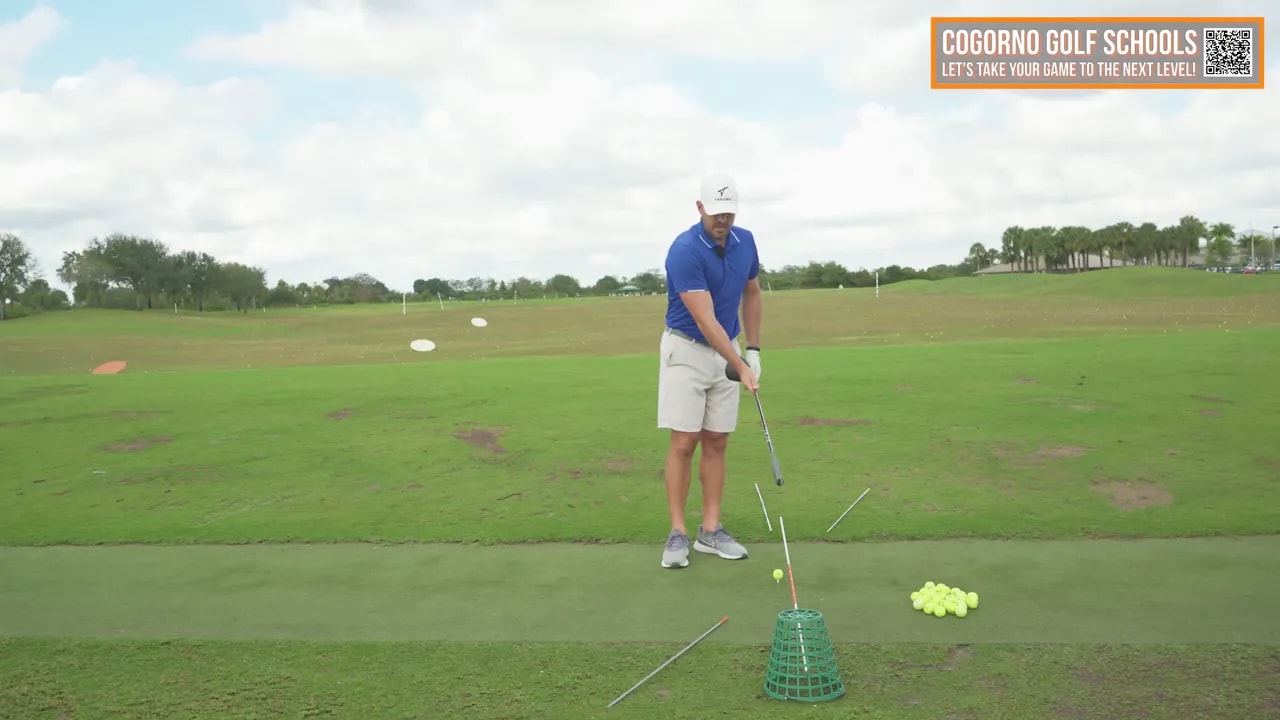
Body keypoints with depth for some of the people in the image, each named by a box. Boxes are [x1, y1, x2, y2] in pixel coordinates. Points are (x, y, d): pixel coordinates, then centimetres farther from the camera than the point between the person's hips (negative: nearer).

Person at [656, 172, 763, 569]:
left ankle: (710, 530, 12)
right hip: (686, 350, -6)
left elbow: (751, 294, 14)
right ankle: (678, 533, 2)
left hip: (727, 352, 6)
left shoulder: (745, 242, -1)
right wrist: (741, 367, -29)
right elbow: (705, 320, -26)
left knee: (716, 442, 6)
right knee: (684, 443, -6)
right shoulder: (684, 250, -23)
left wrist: (753, 350, 9)